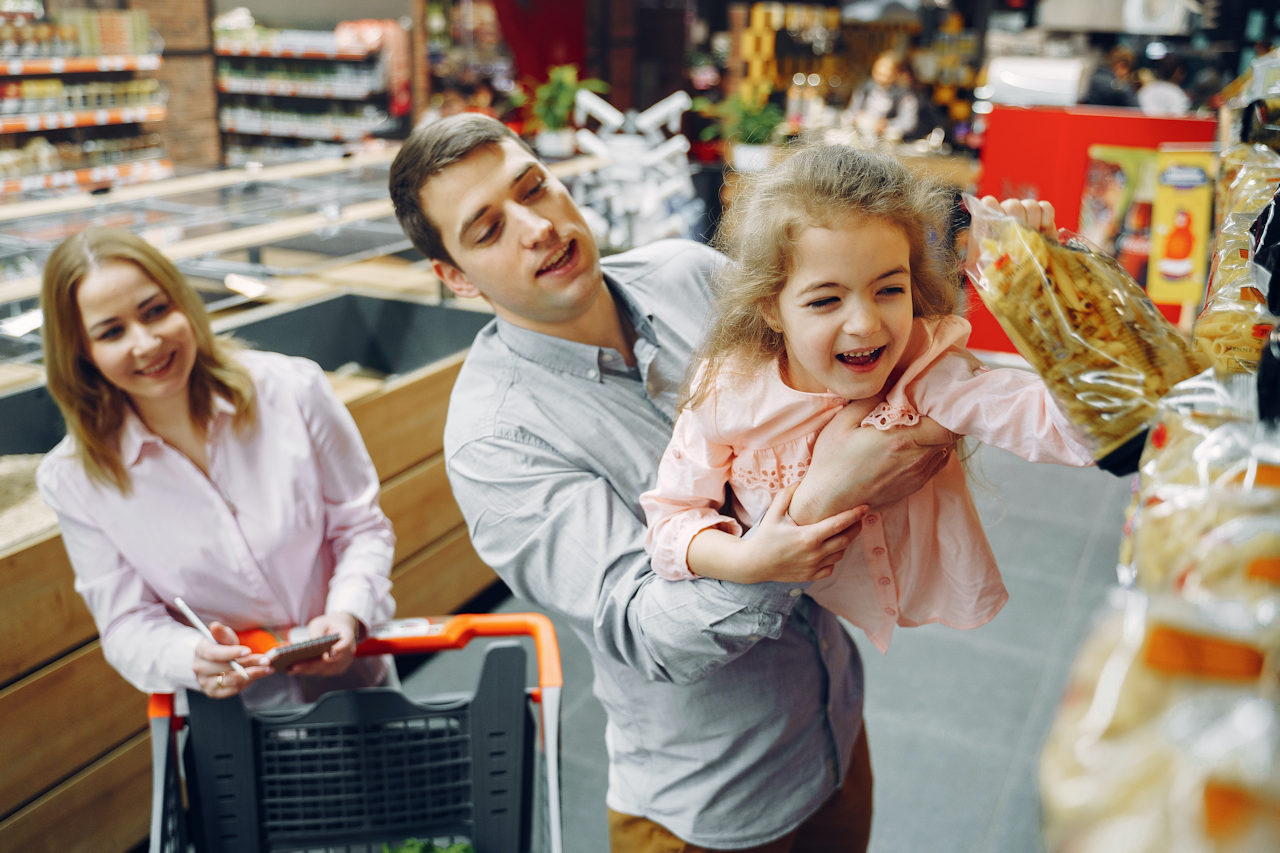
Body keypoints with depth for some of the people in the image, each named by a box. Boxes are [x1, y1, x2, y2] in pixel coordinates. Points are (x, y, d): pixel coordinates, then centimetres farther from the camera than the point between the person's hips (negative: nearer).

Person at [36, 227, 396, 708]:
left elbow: (361, 525, 0)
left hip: (350, 675, 0)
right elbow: (127, 624, -1)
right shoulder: (71, 480, -6)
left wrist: (347, 615, -18)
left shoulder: (293, 391, -8)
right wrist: (194, 660, -23)